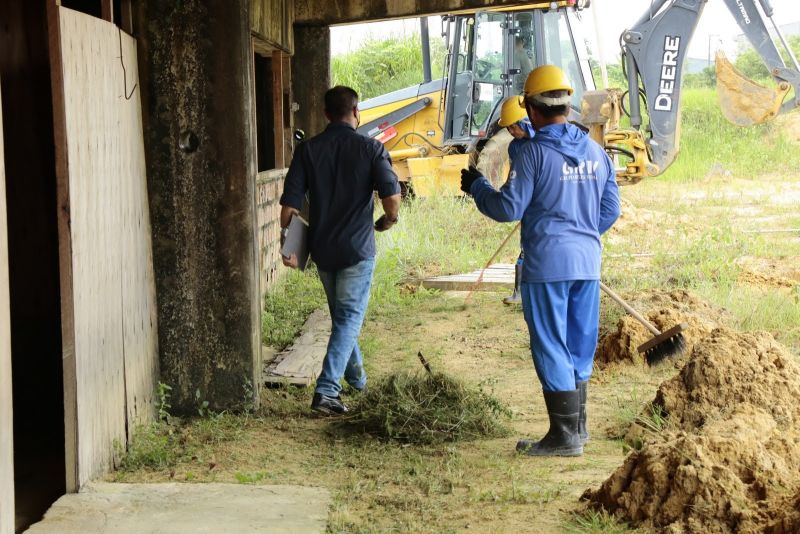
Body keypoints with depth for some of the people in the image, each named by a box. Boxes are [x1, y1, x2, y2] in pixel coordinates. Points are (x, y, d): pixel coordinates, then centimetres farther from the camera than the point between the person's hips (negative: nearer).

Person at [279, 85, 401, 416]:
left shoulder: (308, 150, 0)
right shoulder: (370, 149, -7)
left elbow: (290, 204, -5)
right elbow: (392, 196, -16)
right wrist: (387, 222, 4)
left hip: (322, 248, 4)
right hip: (358, 247, -4)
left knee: (340, 314, 21)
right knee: (350, 317, -2)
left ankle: (356, 377, 38)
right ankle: (326, 390, -15)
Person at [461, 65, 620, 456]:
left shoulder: (535, 152, -11)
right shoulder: (596, 152, 8)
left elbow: (509, 208, -10)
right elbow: (610, 210, 13)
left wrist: (476, 187, 7)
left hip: (547, 263, -6)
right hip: (587, 262, 6)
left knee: (550, 347, 0)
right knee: (580, 344, 15)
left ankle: (564, 435, 0)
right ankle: (577, 424, 25)